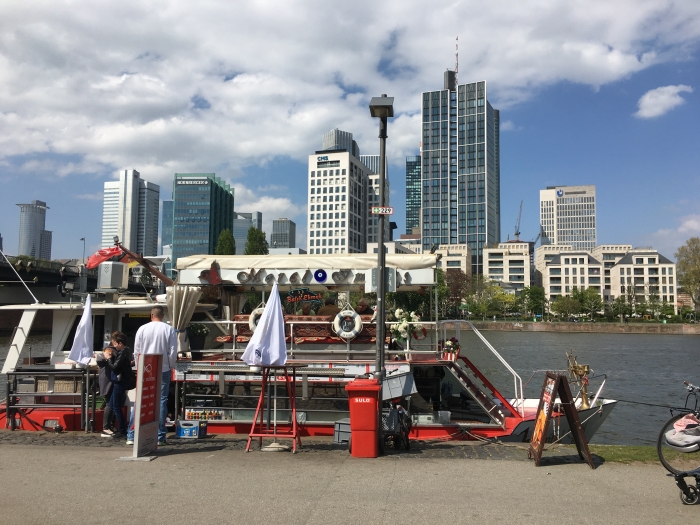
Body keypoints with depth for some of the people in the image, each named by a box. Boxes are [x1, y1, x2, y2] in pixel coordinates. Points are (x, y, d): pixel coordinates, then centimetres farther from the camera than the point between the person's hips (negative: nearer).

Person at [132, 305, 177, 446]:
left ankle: (132, 436, 8)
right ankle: (160, 437, 3)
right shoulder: (170, 330, -3)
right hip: (163, 371, -1)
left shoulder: (142, 329, 0)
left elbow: (136, 352, 4)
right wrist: (171, 366, 11)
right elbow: (173, 352, -4)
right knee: (161, 401, 3)